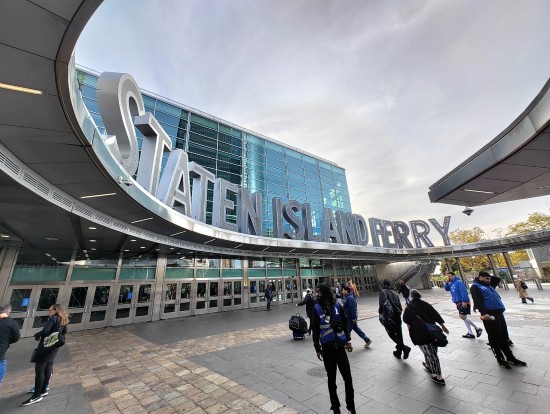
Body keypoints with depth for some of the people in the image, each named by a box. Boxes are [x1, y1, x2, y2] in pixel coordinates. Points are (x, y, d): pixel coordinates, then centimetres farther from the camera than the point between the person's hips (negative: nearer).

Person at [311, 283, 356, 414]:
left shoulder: (337, 305, -6)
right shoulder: (317, 308, -9)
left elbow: (345, 323, 6)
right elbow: (315, 330, -3)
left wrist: (347, 340, 7)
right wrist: (317, 348, -2)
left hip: (340, 347, 1)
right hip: (327, 349, -1)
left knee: (348, 377, 6)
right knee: (332, 379, 12)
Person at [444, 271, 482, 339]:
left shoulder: (458, 282, -15)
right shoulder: (451, 284, 11)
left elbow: (464, 292, -21)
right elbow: (447, 289, 15)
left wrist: (464, 301, -25)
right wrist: (447, 282, 1)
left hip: (463, 302, -9)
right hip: (458, 303, 9)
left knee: (462, 316, -13)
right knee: (464, 318, 12)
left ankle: (477, 328, 4)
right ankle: (470, 333, 20)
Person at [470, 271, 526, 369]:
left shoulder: (489, 286, 22)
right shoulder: (475, 287, -6)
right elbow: (477, 302, -18)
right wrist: (484, 313, -25)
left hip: (499, 313, 8)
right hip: (490, 315, -8)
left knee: (503, 336, 17)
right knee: (495, 338, 2)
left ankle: (510, 357, 30)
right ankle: (500, 359, 14)